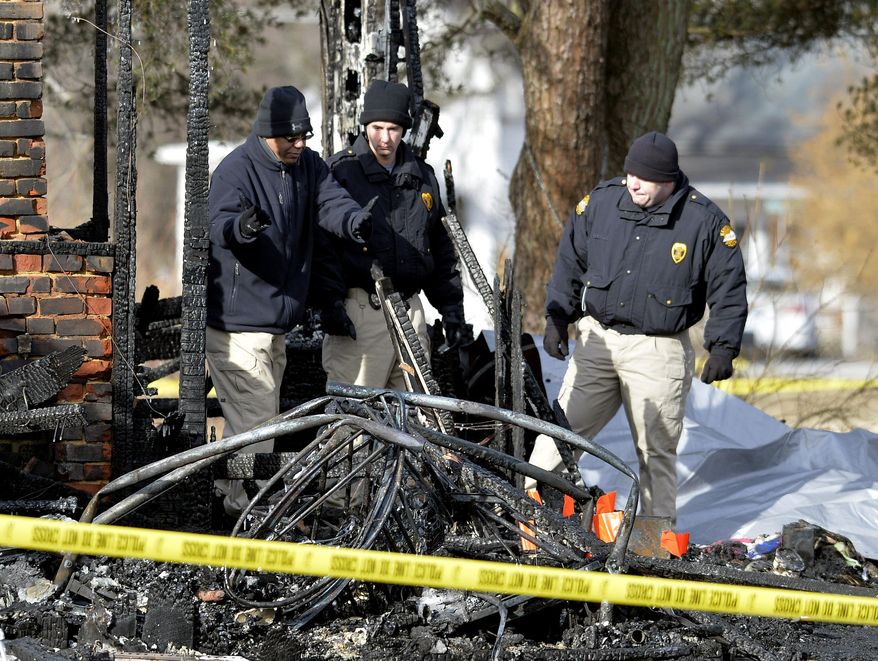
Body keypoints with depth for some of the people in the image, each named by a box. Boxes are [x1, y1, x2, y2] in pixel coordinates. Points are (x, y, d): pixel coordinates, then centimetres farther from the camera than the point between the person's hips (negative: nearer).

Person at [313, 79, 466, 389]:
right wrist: (330, 302, -16)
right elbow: (322, 244, -7)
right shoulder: (341, 172, -2)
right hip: (359, 312, -5)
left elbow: (441, 247, 22)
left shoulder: (422, 176, 15)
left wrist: (451, 306, 17)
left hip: (410, 310, 5)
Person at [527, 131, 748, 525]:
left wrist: (722, 347, -9)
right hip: (597, 339, 3)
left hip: (658, 353, -3)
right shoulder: (601, 203, 1)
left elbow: (728, 290, -1)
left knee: (656, 450, 1)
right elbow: (570, 263, 13)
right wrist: (557, 318, 8)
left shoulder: (706, 222, -7)